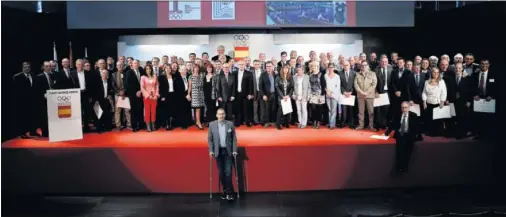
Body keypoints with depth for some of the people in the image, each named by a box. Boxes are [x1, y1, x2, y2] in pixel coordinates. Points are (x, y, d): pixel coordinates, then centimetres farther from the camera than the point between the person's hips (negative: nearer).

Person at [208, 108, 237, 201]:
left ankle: (229, 192, 1)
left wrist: (234, 150, -4)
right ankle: (225, 190, 18)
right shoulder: (212, 124, 0)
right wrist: (211, 150, -3)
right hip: (218, 151, 1)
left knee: (228, 172, -6)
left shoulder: (230, 124, -1)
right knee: (221, 172, 6)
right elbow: (210, 139, 4)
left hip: (228, 151, -1)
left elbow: (234, 138, 1)